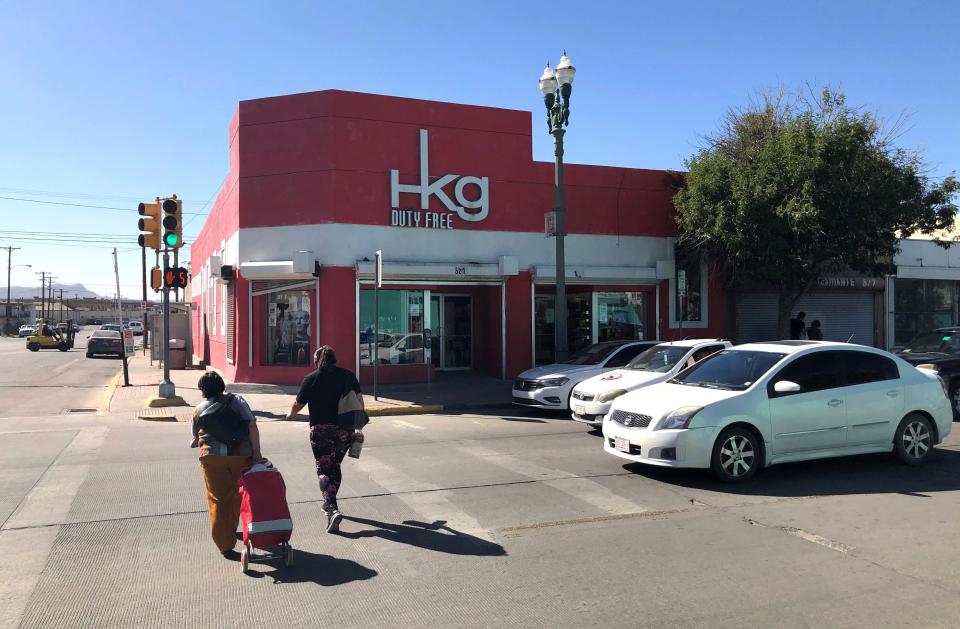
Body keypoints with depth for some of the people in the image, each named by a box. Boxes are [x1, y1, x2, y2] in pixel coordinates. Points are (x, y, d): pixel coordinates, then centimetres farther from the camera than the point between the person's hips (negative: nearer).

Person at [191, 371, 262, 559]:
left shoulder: (199, 409, 5)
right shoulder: (238, 401, 4)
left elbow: (196, 437, 13)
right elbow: (252, 426, -6)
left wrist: (197, 442, 36)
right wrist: (256, 453, -5)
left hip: (213, 457, -1)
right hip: (241, 456, 1)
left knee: (218, 500, 6)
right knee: (236, 496, 19)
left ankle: (225, 544, 5)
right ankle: (231, 531, 37)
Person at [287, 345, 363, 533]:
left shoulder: (311, 379, -2)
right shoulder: (348, 375, 6)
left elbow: (298, 405, 5)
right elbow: (360, 400, 6)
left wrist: (291, 414, 27)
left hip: (321, 430, -3)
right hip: (345, 430, 3)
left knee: (324, 470, 2)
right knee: (335, 466, 20)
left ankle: (332, 509, -15)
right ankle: (330, 503, 31)